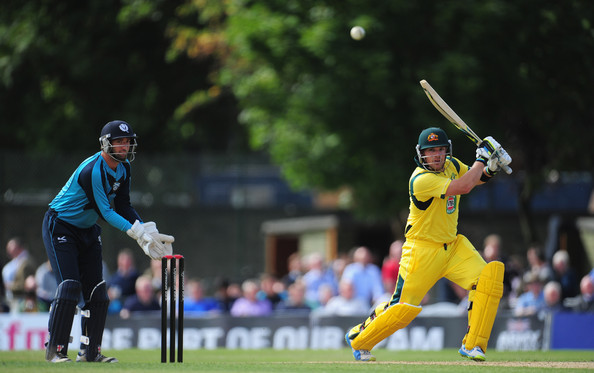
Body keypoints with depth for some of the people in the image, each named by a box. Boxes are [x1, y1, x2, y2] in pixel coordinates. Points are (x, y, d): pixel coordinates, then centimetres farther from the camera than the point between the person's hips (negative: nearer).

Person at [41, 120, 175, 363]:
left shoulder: (123, 168, 0)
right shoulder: (93, 170, -28)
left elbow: (123, 207, 0)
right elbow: (103, 211, -30)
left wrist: (147, 230, -15)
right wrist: (135, 231, -36)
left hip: (88, 231, 9)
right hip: (60, 226, -9)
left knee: (97, 289, 4)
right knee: (70, 286, -17)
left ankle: (90, 351, 10)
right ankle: (55, 350, -12)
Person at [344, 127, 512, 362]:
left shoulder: (451, 165, 1)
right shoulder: (421, 180, -25)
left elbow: (475, 178, 19)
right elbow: (464, 187, -33)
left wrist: (490, 169, -4)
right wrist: (481, 158, -22)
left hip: (453, 246, 7)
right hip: (422, 250, -7)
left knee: (489, 277, -15)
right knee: (404, 308, -4)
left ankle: (472, 345, -7)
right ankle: (358, 338, 22)